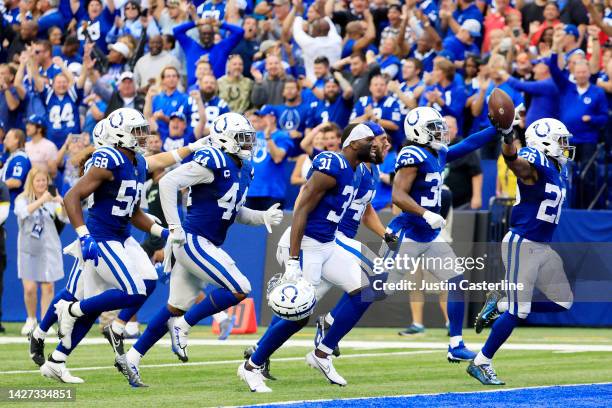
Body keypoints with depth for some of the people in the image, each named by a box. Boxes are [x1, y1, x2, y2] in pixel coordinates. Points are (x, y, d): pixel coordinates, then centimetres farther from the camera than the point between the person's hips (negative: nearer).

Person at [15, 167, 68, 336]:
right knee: (29, 288, -6)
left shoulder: (52, 199, 2)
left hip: (49, 249, 1)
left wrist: (62, 204, -27)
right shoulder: (22, 199, -2)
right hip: (28, 249, -1)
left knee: (48, 287, -1)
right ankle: (31, 320, 17)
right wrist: (41, 200, -34)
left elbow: (66, 219, -8)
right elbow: (24, 212, -24)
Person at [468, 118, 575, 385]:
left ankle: (500, 305, 16)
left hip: (543, 248, 9)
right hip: (522, 244, -9)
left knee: (563, 302, 11)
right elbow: (517, 163, -41)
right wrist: (508, 144, -58)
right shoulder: (536, 164, -16)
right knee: (518, 312, -9)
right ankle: (481, 363, 1)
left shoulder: (560, 171, 12)